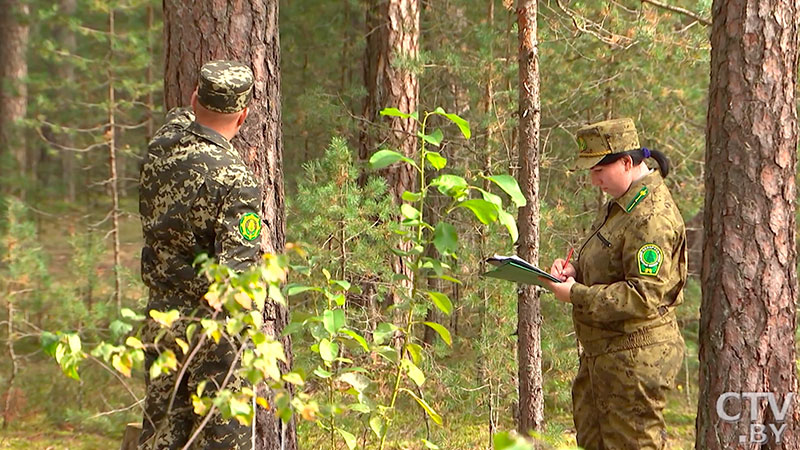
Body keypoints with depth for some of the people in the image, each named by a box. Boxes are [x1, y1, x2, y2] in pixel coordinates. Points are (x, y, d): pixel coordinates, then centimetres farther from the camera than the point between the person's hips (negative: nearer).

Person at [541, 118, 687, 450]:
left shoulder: (651, 219, -21)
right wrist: (576, 270, 4)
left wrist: (576, 295, -22)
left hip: (635, 358, -11)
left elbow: (644, 297, -26)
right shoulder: (622, 204, 12)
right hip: (605, 353, 11)